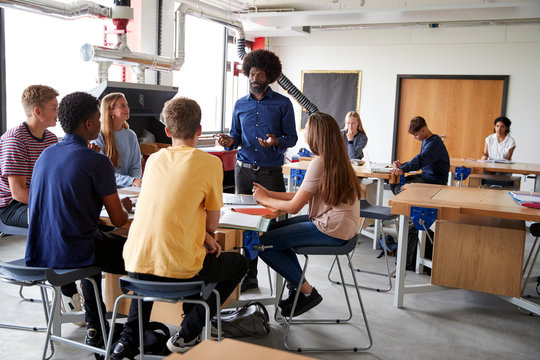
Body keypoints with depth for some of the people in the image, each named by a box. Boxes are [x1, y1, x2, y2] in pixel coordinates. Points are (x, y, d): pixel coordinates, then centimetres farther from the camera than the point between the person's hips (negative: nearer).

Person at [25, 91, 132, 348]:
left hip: (37, 253, 8)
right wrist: (125, 206, 13)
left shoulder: (45, 155, 8)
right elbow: (118, 220, -12)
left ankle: (95, 327, 36)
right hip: (70, 254, -7)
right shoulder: (97, 162, -14)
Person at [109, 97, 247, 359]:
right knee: (239, 263, 21)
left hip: (135, 265, 5)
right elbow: (212, 224, 1)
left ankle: (129, 339, 28)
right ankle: (187, 334, 14)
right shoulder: (210, 163, -5)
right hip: (177, 269, -5)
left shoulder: (154, 159, 10)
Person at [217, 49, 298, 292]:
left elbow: (291, 137, 0)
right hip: (244, 170, 4)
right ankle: (249, 276, 18)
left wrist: (276, 142, -20)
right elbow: (236, 136, 16)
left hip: (270, 172, -3)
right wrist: (229, 142, -7)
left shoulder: (282, 104, 2)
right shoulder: (240, 105, 12)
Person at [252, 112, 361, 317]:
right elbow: (303, 196, 13)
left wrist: (264, 199, -1)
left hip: (331, 230, -11)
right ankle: (298, 287, 21)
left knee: (263, 243, -9)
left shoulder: (320, 163, -18)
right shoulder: (336, 159, 11)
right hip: (337, 223, 11)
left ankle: (307, 292, 5)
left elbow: (294, 207, -16)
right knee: (274, 228, 19)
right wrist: (269, 193, 11)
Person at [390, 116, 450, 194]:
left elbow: (421, 160, -33)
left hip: (435, 180, -10)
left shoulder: (435, 142, -18)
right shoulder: (425, 141, 13)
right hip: (425, 176, 10)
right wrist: (403, 165, 5)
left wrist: (403, 169, -44)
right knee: (395, 184, -2)